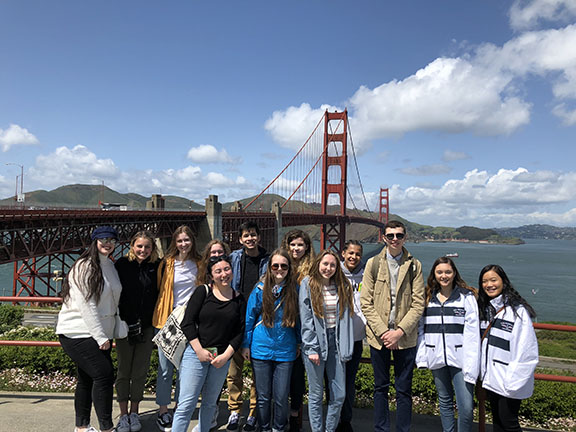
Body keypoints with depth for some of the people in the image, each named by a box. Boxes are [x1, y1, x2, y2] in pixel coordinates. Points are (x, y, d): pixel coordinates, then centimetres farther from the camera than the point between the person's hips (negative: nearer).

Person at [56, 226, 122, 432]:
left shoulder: (110, 266, 12)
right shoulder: (85, 266, -13)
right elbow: (85, 305, -18)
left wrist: (106, 334, 12)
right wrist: (100, 336, -18)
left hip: (100, 333, 8)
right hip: (78, 333, -8)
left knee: (88, 379, 14)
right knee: (104, 374, -11)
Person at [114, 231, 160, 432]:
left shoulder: (156, 267, 1)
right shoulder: (122, 264, -5)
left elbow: (158, 294, 7)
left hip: (147, 327, 2)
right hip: (125, 325, -2)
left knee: (140, 372, 10)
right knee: (124, 371, 8)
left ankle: (134, 412, 26)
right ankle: (123, 415, 22)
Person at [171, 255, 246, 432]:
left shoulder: (239, 299, 5)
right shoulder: (203, 292, -2)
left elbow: (240, 331, 4)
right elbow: (187, 322, -6)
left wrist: (226, 355, -6)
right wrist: (200, 351, -11)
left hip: (222, 357, 3)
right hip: (196, 352, -3)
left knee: (210, 403, 14)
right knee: (186, 404, -5)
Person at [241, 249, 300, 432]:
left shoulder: (295, 289, -2)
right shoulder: (260, 288, -4)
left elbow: (298, 317, 9)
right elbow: (249, 317, 3)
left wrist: (299, 342, 12)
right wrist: (245, 344, 4)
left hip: (285, 351, 0)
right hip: (261, 349, 0)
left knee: (281, 397, 7)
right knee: (263, 396, 11)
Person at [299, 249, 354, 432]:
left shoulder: (342, 287, 7)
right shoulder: (308, 284, -3)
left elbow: (345, 317, 5)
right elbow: (306, 319, -6)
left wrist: (346, 348, -1)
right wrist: (311, 348, -11)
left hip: (335, 342, 3)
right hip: (315, 343, -3)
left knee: (339, 395, 5)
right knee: (316, 394, 6)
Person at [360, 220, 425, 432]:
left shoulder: (414, 265, 1)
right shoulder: (373, 263, 1)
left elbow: (418, 304, -3)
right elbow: (366, 303, -2)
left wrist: (400, 331, -12)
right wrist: (383, 331, -10)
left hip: (405, 337, 0)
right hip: (378, 335, 0)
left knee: (404, 389, 8)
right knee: (381, 387, 12)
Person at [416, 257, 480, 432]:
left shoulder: (467, 297, -4)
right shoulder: (427, 297, 7)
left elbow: (472, 332, -8)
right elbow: (421, 329, 10)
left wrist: (471, 365, -13)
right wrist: (421, 357, 4)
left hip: (460, 358, -3)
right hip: (437, 358, 4)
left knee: (466, 406, -6)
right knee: (444, 402, 17)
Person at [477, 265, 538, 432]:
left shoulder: (518, 310, -16)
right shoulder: (485, 309, 7)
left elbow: (526, 351, -19)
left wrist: (514, 381, -19)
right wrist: (483, 372, 10)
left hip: (509, 382, -7)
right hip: (491, 380, 7)